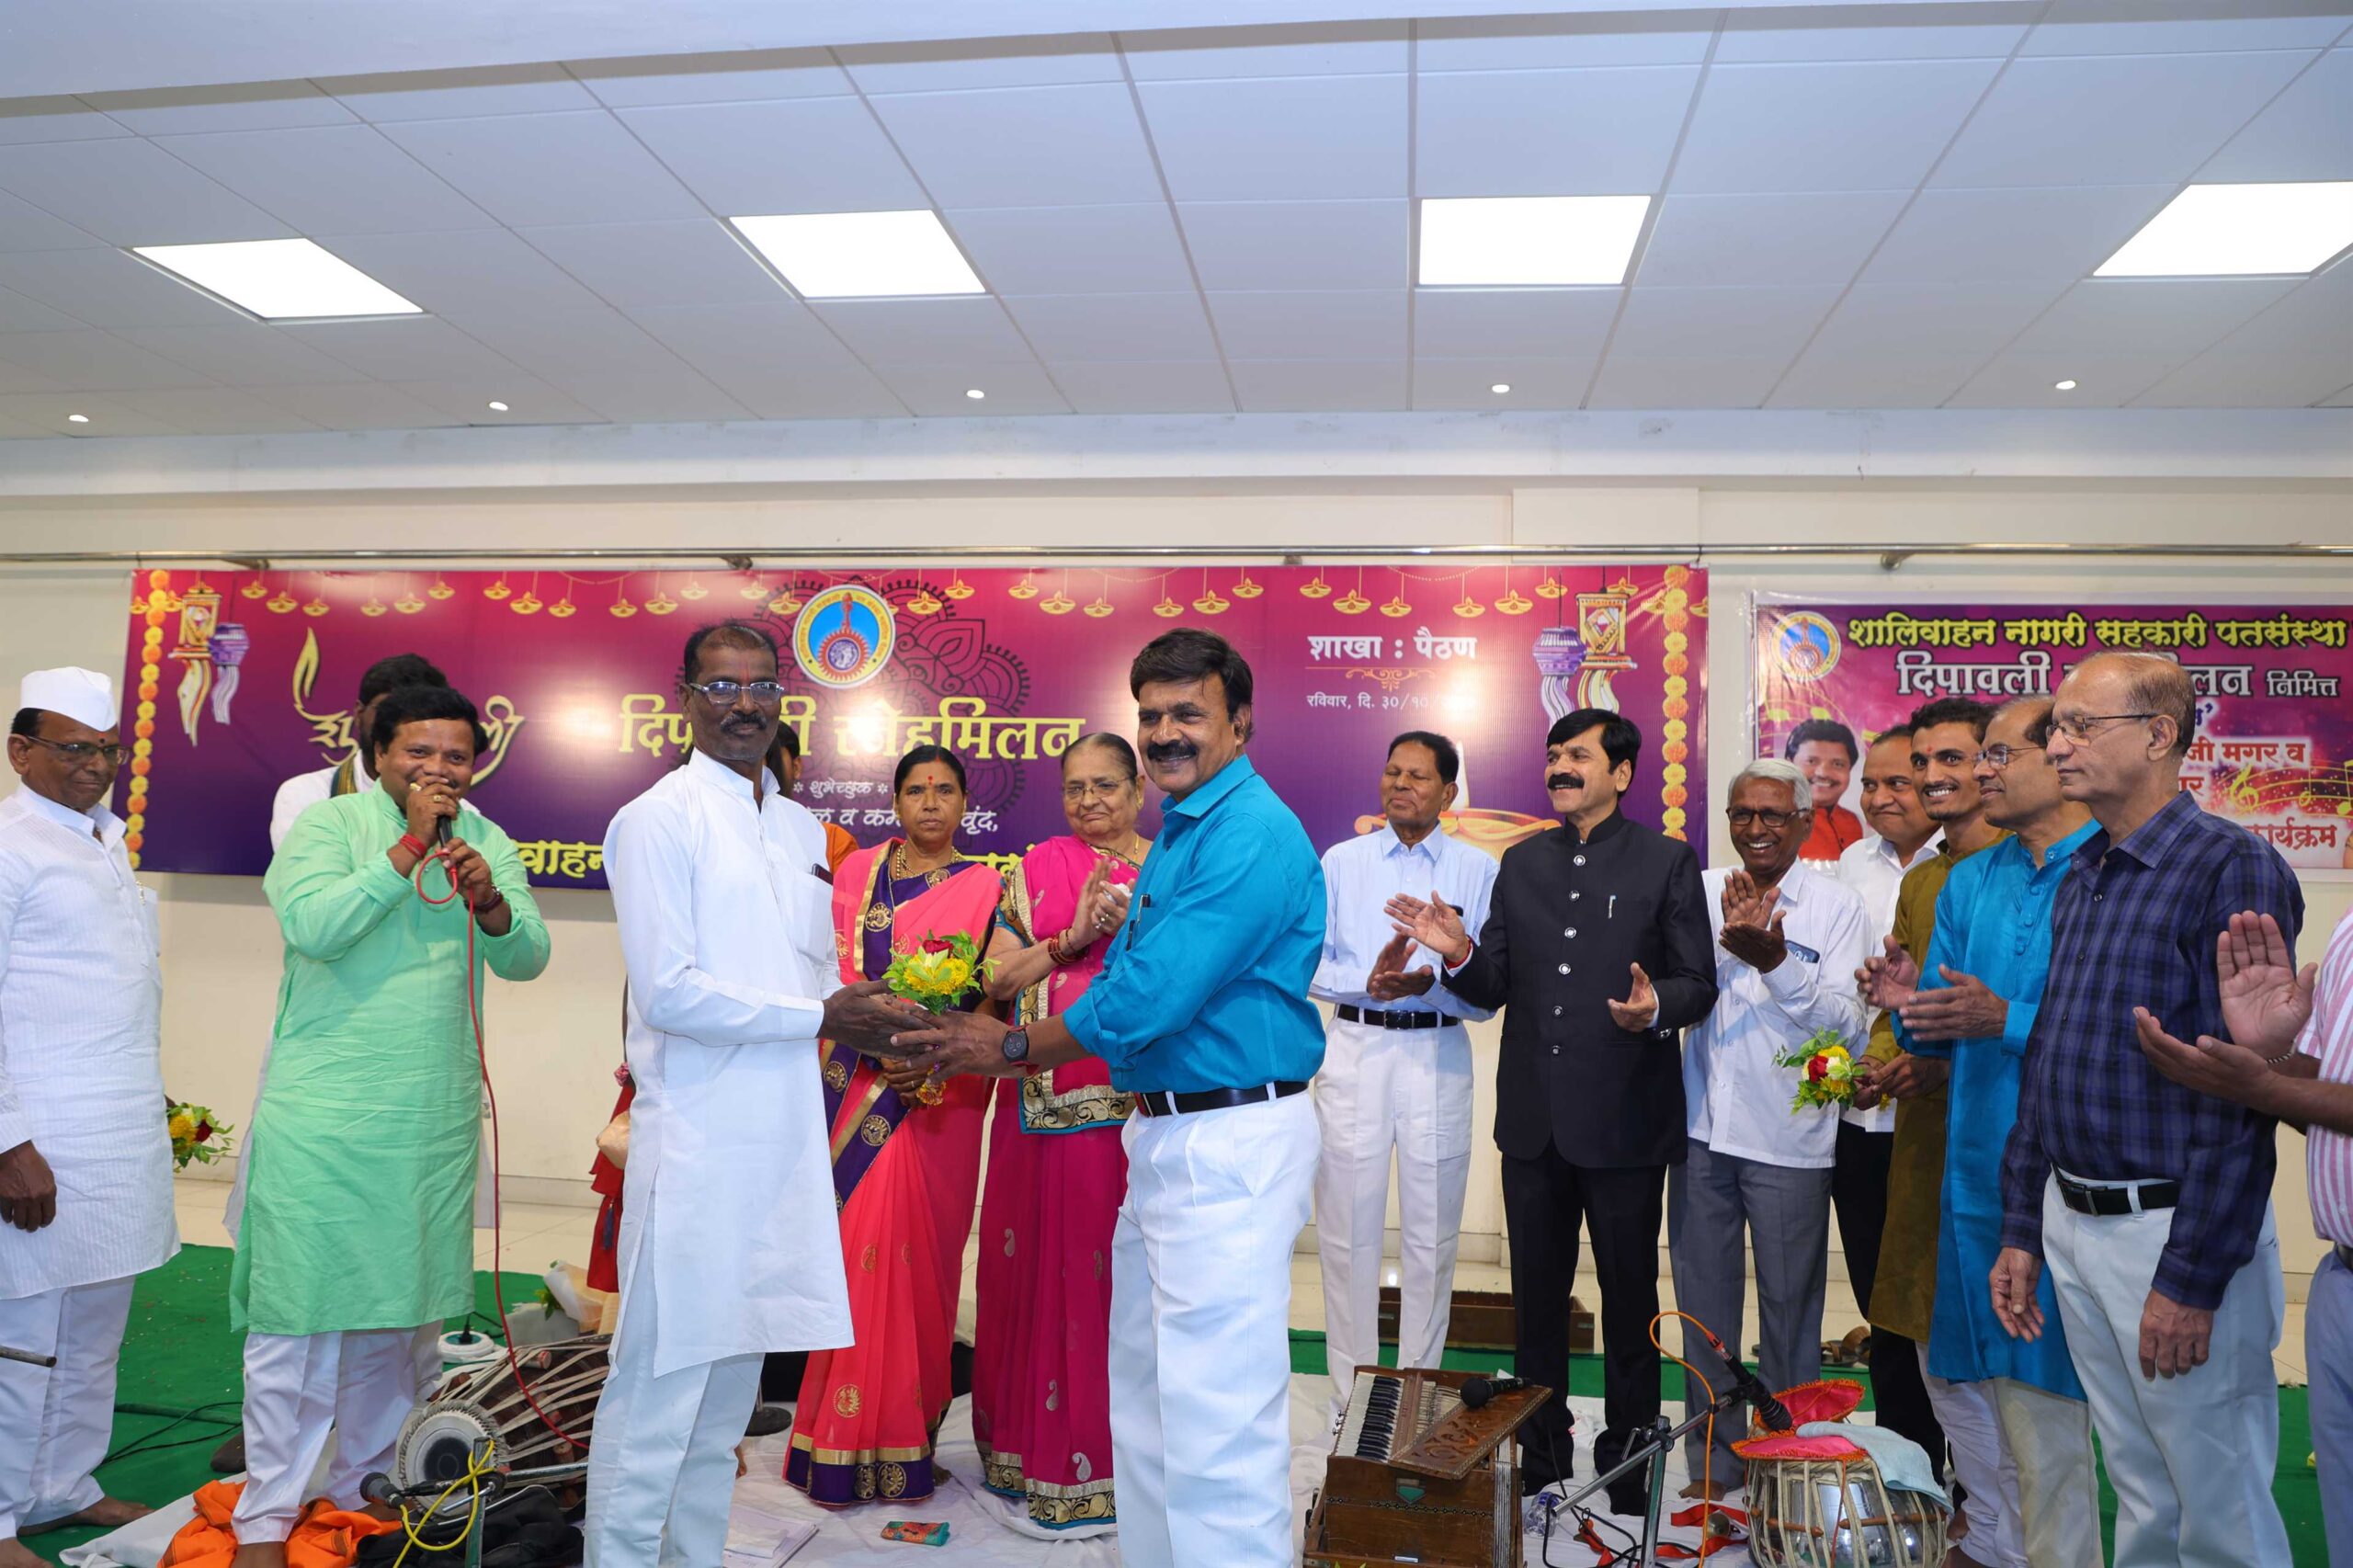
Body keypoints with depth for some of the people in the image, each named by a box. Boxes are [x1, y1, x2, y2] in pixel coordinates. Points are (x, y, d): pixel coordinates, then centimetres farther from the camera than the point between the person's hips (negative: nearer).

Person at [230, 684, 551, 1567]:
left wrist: (489, 901, -19)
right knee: (302, 1306, 0)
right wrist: (410, 847, -18)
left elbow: (526, 958, 0)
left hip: (435, 1122, 4)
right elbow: (313, 925, -19)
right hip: (323, 1114, -4)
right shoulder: (329, 823, -3)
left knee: (398, 1311, 13)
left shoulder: (489, 842, 9)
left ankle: (362, 1485, 29)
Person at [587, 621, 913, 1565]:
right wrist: (820, 1016, -12)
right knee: (661, 1379, -1)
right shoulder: (657, 821, -7)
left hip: (783, 1144, 7)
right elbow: (669, 994, -14)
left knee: (732, 1380, 16)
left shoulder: (802, 829, 15)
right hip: (697, 1147, -7)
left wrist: (872, 1022, -1)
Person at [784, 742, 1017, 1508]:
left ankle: (901, 1431, 13)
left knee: (913, 1250, -2)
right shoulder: (856, 872, 11)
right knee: (857, 1246, 3)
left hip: (938, 1099, -2)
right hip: (858, 1091, 2)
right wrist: (877, 1044, -5)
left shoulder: (987, 888, 2)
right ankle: (847, 1431, 16)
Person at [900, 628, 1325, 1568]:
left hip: (1231, 1144, -10)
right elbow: (1126, 978, 17)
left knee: (1214, 1419, -4)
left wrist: (1012, 1049, -9)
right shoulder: (1178, 830, 14)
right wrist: (1004, 1046, 5)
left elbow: (1148, 999, -23)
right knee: (1146, 1399, 20)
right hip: (1166, 1133, 10)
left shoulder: (1252, 836, -18)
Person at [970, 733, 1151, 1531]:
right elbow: (998, 980, 1)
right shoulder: (1039, 868, 7)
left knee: (1119, 1265, 2)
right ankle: (1036, 1441, 23)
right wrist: (1073, 937, -11)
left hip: (1139, 1098, 0)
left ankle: (1116, 1447, 19)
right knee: (1041, 1262, 6)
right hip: (1047, 1097, 1)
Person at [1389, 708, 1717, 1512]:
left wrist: (1656, 1007, -26)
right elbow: (1496, 988, 8)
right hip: (1533, 1117, 4)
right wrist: (1461, 954, -12)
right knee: (1536, 1296, 15)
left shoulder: (1668, 862, -3)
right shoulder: (1522, 863, 10)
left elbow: (1699, 982, -6)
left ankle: (1626, 1466, 28)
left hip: (1624, 1121, -4)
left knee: (1629, 1298, 11)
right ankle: (1542, 1462, 31)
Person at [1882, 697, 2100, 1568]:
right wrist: (1912, 1011, -9)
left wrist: (2008, 1021, -22)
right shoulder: (1970, 883, 11)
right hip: (1978, 1164, 6)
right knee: (2002, 1381, 15)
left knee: (2046, 1396, 2)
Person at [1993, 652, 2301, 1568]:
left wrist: (2192, 1280, -19)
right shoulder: (2079, 881, 11)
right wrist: (2021, 1234, 13)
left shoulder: (2232, 870, -14)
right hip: (2069, 1224, 7)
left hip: (2171, 1230, -7)